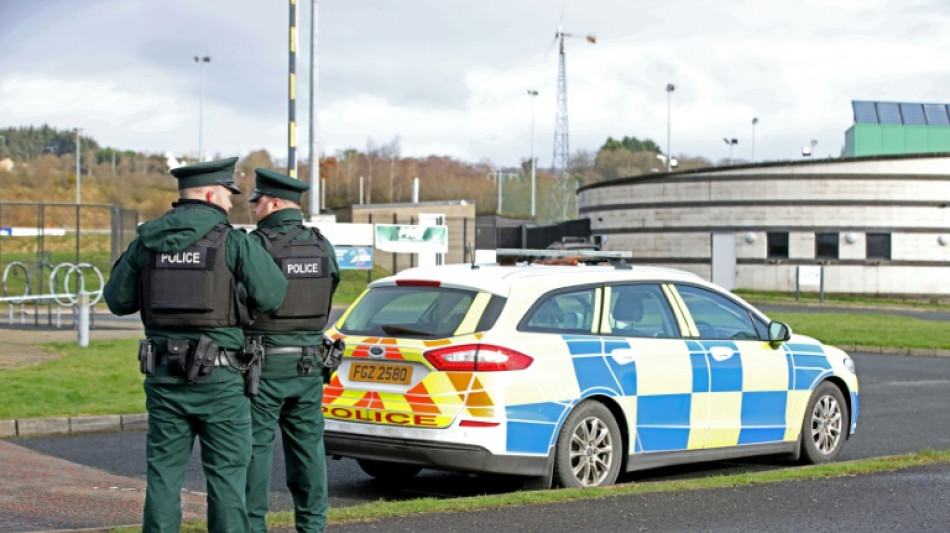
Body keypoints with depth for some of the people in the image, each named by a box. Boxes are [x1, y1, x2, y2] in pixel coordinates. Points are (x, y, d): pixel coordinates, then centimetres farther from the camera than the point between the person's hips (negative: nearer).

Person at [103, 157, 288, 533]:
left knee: (164, 471, 10)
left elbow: (117, 300, 11)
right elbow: (272, 296, -9)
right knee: (226, 472, 3)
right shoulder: (233, 242, -7)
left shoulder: (147, 241, 6)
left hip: (163, 373, 4)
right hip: (218, 376, -4)